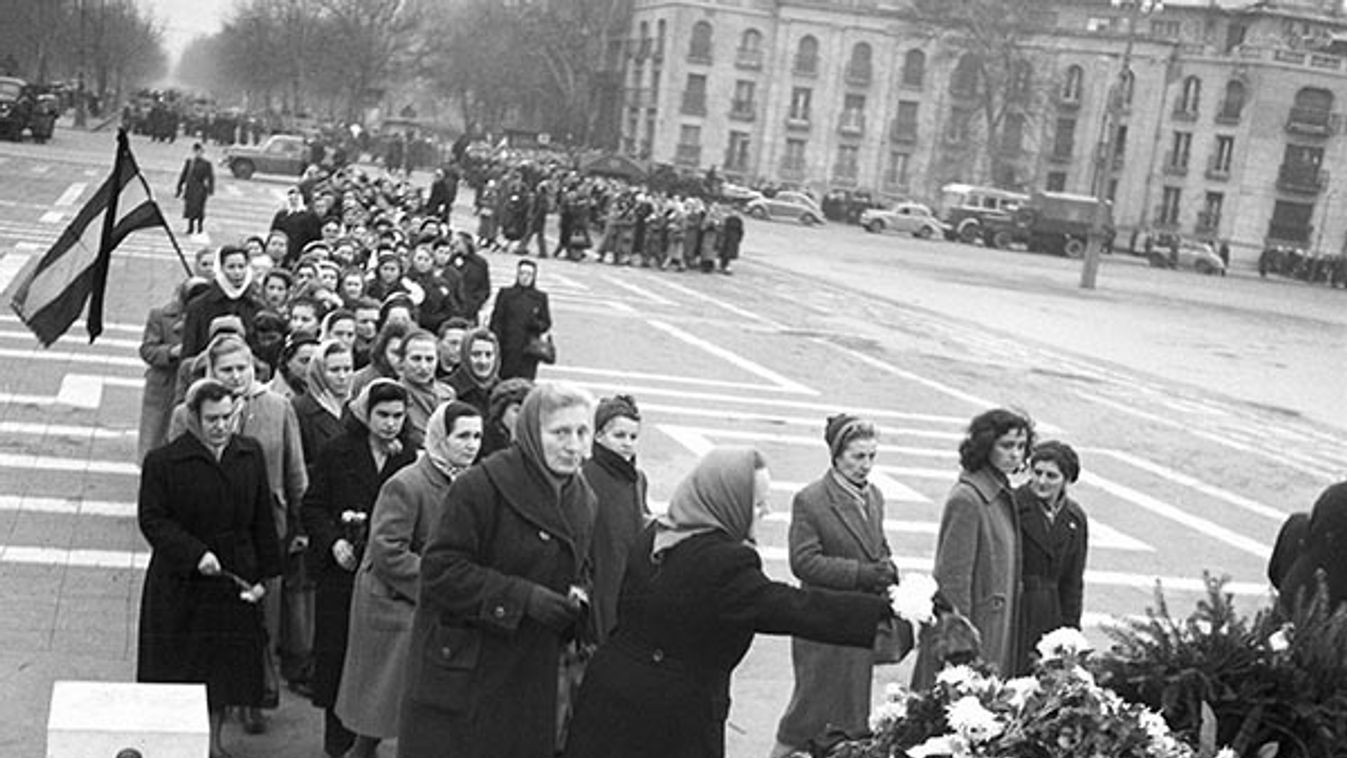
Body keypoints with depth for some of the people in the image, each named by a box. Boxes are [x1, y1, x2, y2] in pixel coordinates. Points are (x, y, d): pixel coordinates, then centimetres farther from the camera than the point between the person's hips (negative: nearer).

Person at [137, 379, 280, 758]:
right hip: (180, 584, -3)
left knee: (226, 666, 12)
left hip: (236, 577, 4)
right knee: (177, 669, 5)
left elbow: (262, 519, 6)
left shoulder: (251, 455, 2)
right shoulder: (162, 461, -10)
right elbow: (152, 519, -12)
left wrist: (263, 573, 3)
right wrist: (195, 553, -23)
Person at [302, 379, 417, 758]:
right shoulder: (337, 453, 1)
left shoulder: (410, 459, 5)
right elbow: (312, 506, 0)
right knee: (338, 654, 4)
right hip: (342, 570, -1)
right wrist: (334, 542, -13)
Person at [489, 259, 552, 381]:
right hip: (507, 349, -1)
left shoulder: (540, 297, 11)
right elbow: (496, 320, 4)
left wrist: (537, 324, -10)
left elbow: (547, 324, 12)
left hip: (529, 350, 1)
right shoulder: (505, 294, 8)